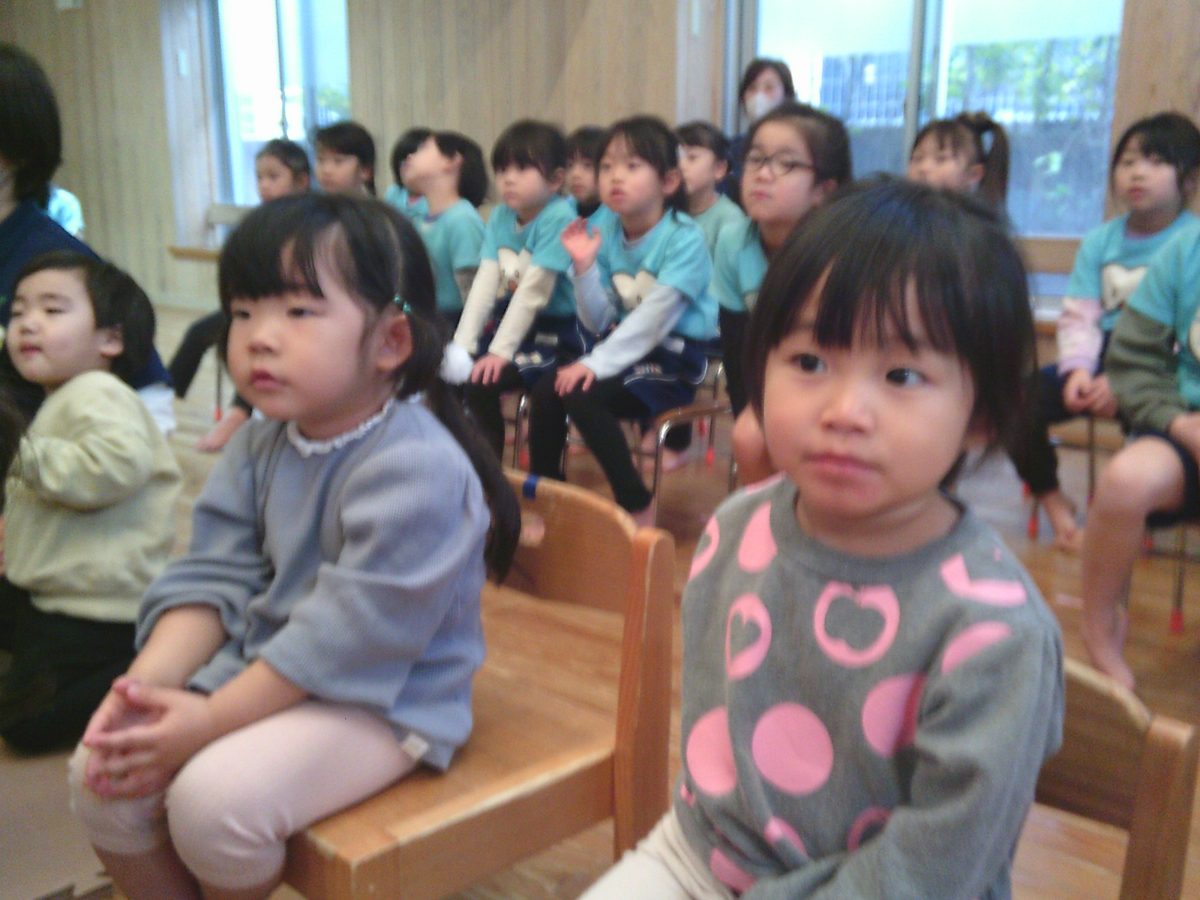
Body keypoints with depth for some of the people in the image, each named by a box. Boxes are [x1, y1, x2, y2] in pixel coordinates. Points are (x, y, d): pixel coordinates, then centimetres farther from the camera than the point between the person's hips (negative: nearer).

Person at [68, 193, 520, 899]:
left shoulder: (416, 469, -25)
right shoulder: (258, 447, 3)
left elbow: (345, 634, -26)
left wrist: (209, 721, -22)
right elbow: (213, 576, 0)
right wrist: (150, 682, -17)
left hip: (379, 700, -7)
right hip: (258, 668, 8)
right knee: (100, 774, -4)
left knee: (214, 797, -26)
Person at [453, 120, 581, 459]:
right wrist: (462, 344, -14)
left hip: (554, 333, -7)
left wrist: (500, 351, -23)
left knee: (479, 383, -22)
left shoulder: (559, 217, -18)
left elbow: (534, 290, -21)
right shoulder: (500, 216, 3)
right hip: (508, 324, 7)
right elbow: (485, 282, -5)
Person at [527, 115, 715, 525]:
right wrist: (584, 266, -15)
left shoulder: (684, 238, -16)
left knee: (583, 393, -25)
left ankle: (638, 506, -10)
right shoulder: (605, 231, 1)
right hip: (627, 348, 6)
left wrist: (597, 363, -26)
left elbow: (654, 317, -23)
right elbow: (601, 322, 0)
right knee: (546, 389, -15)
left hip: (675, 360, -6)